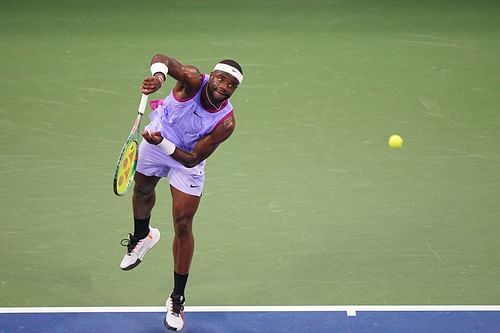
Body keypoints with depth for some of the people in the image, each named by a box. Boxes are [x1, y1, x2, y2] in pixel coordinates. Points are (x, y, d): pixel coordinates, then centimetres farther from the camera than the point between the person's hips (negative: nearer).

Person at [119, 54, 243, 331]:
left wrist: (163, 144, -44)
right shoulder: (193, 81, -36)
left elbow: (192, 159, -30)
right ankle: (142, 236, 64)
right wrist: (159, 74, -74)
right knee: (142, 191, 28)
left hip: (186, 160, -2)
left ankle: (177, 298, 12)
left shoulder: (225, 124, -34)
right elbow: (162, 59, -52)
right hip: (156, 136, 2)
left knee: (183, 226, -3)